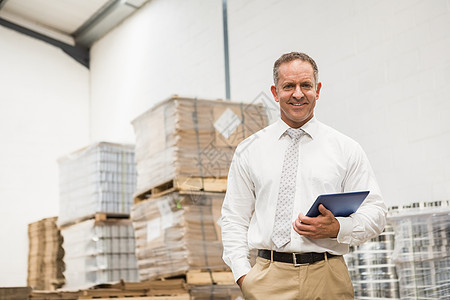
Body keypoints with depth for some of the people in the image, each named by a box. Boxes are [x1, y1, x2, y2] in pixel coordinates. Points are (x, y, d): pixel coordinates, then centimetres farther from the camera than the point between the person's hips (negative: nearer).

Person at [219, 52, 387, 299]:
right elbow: (234, 218, 9)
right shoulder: (249, 151, 9)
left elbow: (375, 213, 5)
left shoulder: (347, 149, 7)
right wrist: (242, 274, -2)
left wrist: (336, 228, -13)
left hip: (328, 279, 0)